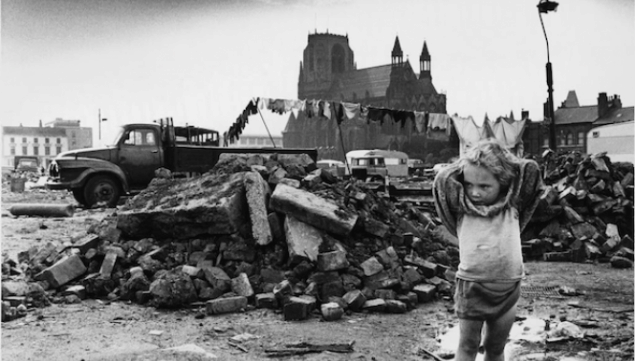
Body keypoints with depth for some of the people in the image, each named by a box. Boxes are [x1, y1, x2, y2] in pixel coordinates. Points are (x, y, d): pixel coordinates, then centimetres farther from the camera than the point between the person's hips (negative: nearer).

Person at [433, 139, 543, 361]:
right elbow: (442, 181, -23)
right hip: (471, 287, -2)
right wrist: (465, 166, -9)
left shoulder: (512, 205, -3)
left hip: (507, 289, 2)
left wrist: (505, 162, -2)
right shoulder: (461, 206, -7)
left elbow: (531, 173, -12)